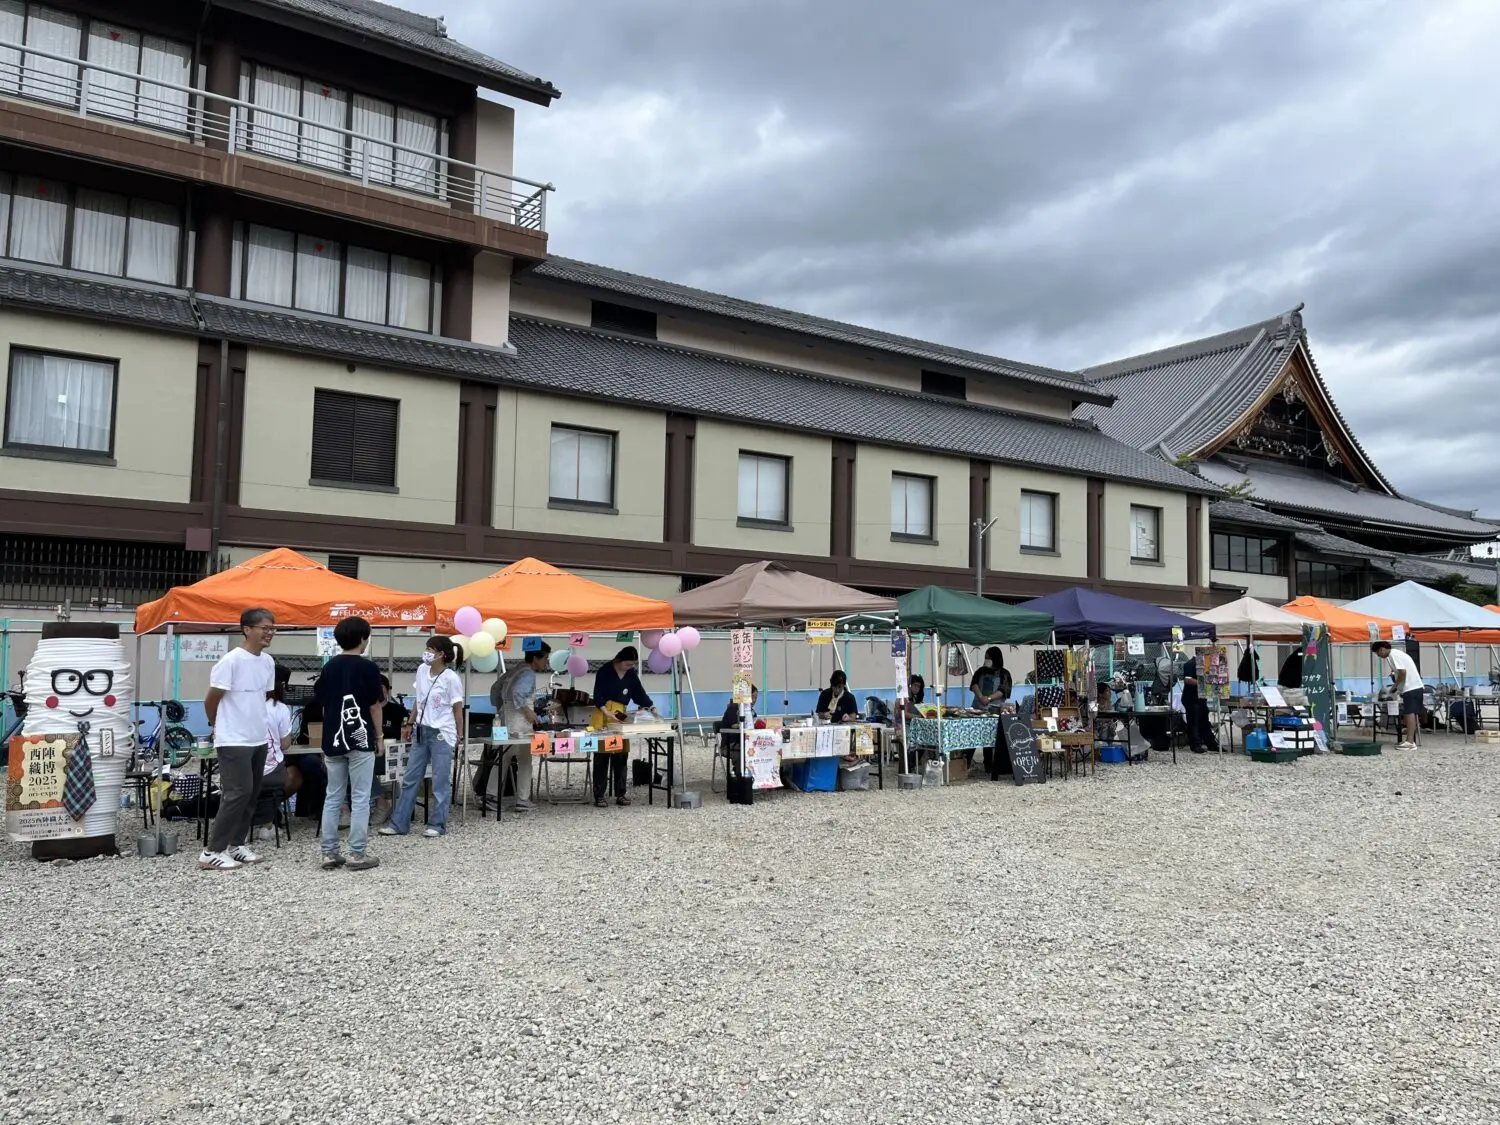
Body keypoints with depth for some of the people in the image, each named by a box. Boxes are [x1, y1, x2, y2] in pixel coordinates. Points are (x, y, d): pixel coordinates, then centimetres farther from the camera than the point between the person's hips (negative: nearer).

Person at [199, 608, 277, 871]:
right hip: (234, 741, -8)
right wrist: (219, 727, 5)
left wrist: (255, 724, 17)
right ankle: (211, 851, -3)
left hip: (258, 740, 8)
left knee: (252, 794, 11)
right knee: (238, 793, -10)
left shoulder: (268, 662, 6)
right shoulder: (231, 660, -16)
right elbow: (210, 701, -9)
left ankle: (236, 844, 21)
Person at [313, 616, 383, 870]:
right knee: (360, 798, 0)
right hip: (360, 740, -5)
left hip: (333, 740, 5)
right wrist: (379, 736, 4)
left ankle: (329, 852, 11)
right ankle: (358, 854, 1)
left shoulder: (328, 668, 6)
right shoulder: (368, 667, -9)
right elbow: (374, 706, -6)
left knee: (333, 797, 10)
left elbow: (323, 704, 10)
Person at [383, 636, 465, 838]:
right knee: (410, 779, 10)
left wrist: (459, 736, -4)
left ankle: (437, 825, 14)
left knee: (440, 782, 3)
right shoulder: (422, 670, 4)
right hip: (421, 732, 7)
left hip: (442, 735, -7)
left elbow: (458, 709, -8)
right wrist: (411, 724, 17)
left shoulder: (451, 678, -14)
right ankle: (399, 823, 17)